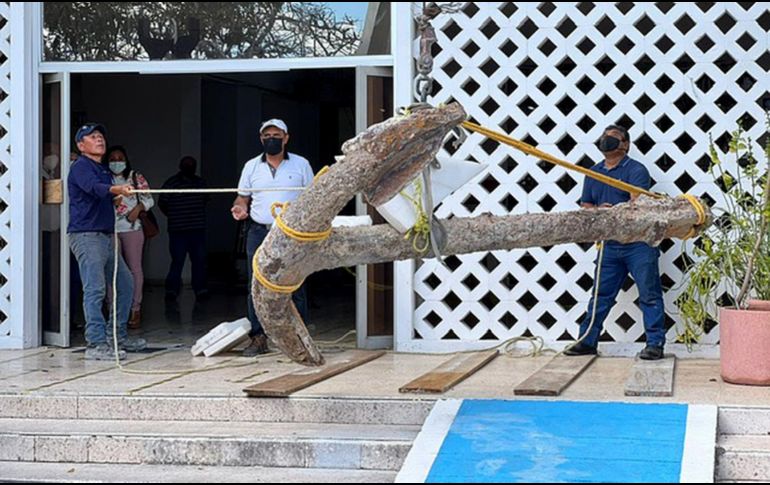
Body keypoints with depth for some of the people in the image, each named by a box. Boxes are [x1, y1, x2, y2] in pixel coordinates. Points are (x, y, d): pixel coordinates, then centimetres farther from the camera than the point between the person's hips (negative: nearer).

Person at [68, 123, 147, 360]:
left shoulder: (103, 170, 22)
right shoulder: (81, 167, -7)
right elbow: (94, 188, -29)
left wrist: (121, 197, 16)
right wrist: (118, 189, -46)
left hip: (106, 236, 10)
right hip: (86, 236, -10)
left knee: (125, 285, 14)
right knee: (95, 289, -14)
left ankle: (117, 336, 23)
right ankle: (96, 344, -16)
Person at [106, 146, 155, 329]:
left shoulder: (136, 178, 8)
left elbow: (149, 199, 7)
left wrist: (138, 208, -10)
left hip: (131, 228, -1)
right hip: (110, 229, 1)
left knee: (134, 268, -1)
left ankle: (135, 311, 4)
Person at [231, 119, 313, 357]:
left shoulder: (300, 165, 6)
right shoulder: (251, 166, 12)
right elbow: (242, 197, 16)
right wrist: (239, 208, -7)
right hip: (259, 232, 2)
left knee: (295, 287, -3)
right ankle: (258, 338, 4)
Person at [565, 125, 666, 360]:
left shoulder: (636, 170, -5)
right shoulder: (594, 172, 15)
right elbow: (585, 207, 14)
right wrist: (597, 210, -8)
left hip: (638, 243, -6)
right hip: (609, 245, 6)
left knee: (649, 294, -2)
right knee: (601, 294, 10)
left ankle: (655, 344, 1)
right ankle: (588, 341, 15)